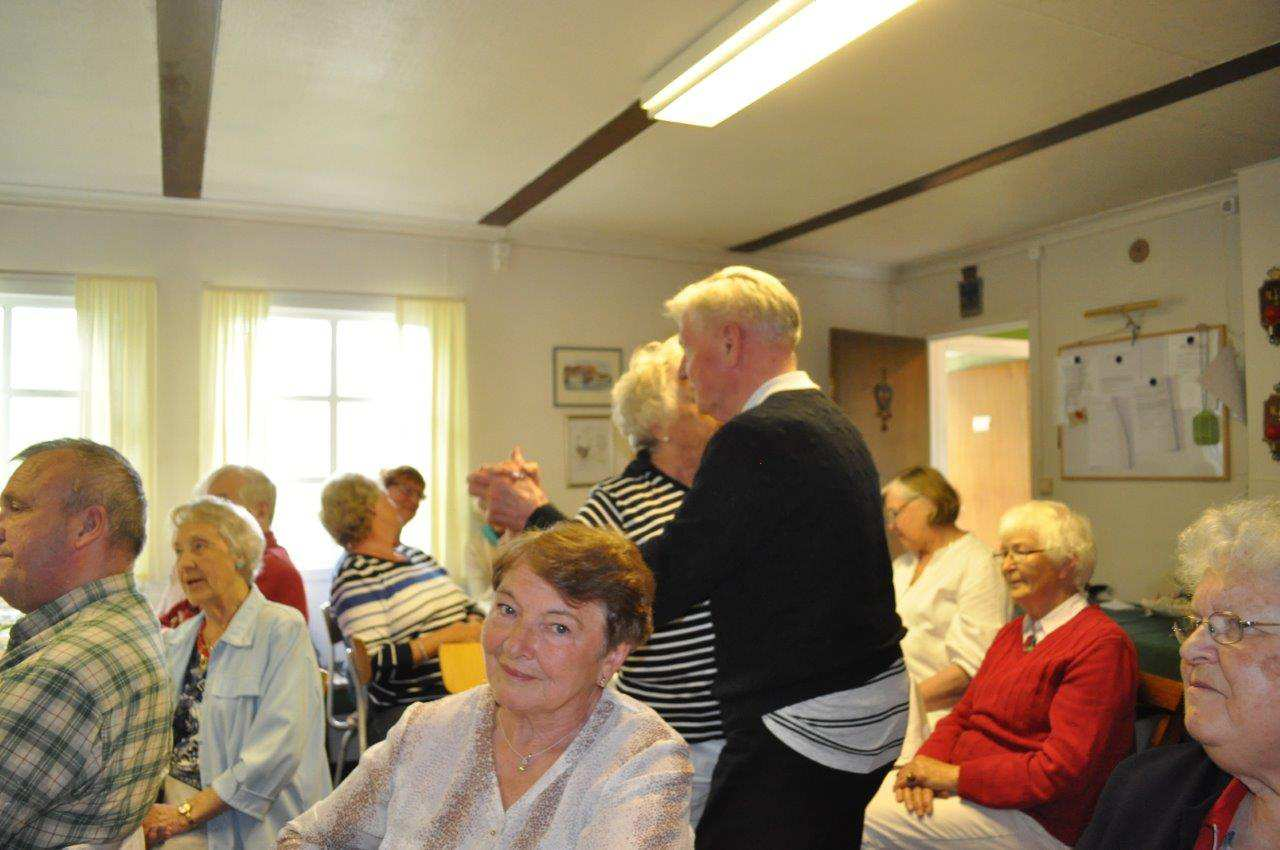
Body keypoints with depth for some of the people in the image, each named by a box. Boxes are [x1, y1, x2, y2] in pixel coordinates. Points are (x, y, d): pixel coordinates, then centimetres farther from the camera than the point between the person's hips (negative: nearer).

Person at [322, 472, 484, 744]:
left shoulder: (414, 555, 23)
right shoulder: (354, 576, -3)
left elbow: (468, 607, 27)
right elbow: (374, 664, -13)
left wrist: (474, 627, 3)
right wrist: (444, 637, -16)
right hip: (406, 709, -7)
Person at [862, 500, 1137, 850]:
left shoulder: (1102, 644, -13)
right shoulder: (1012, 633, 16)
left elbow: (1061, 768, -20)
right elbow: (961, 714, 13)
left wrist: (956, 776, -18)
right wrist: (927, 764, -8)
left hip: (1034, 816, -8)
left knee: (874, 821, -22)